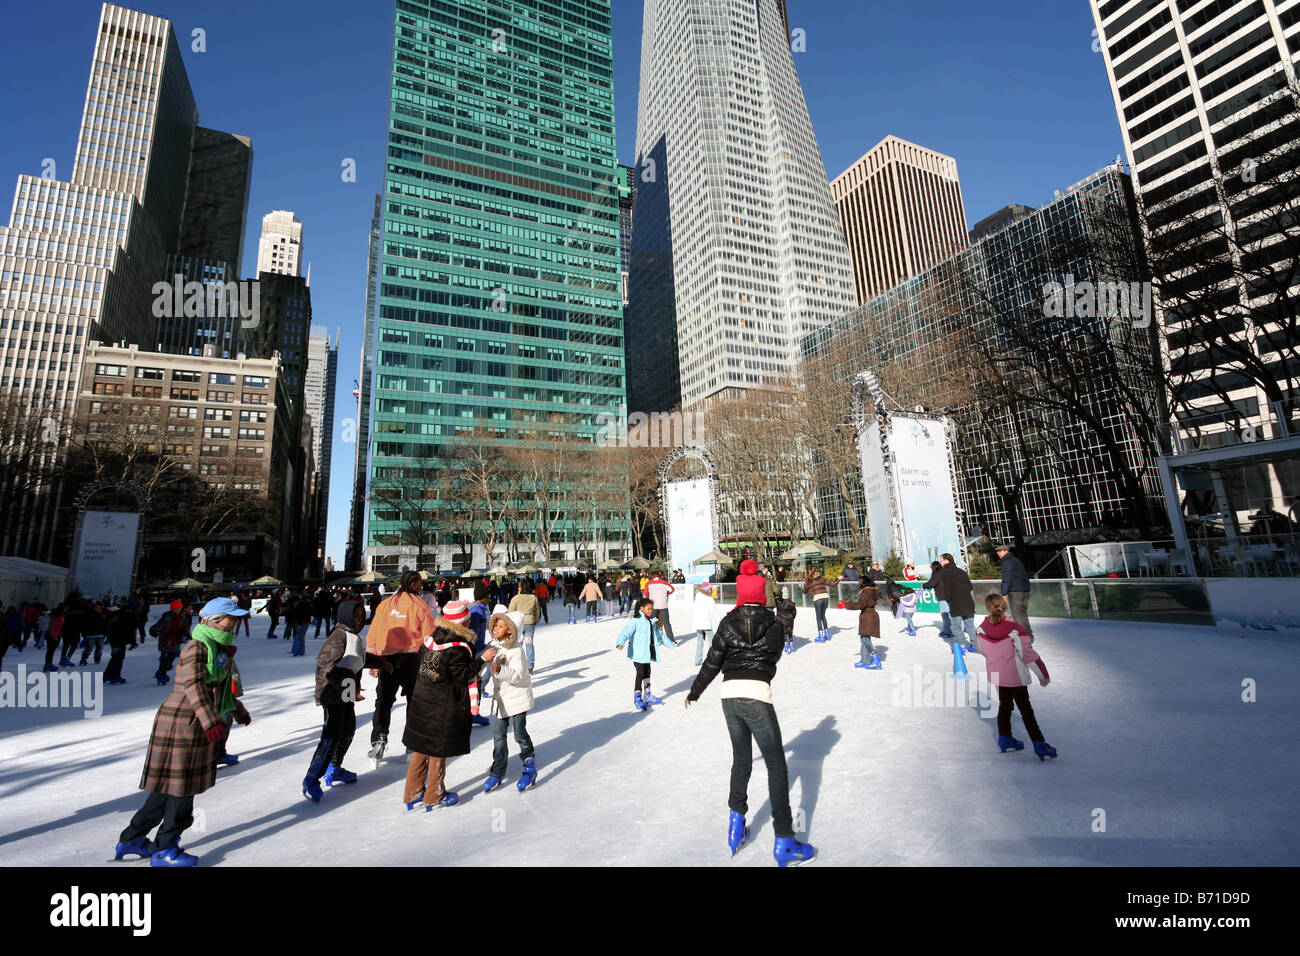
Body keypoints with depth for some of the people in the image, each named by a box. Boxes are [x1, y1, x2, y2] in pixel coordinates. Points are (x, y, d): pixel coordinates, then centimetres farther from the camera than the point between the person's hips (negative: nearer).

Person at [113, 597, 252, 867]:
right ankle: (164, 850, 14)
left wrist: (239, 711, 36)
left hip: (197, 725, 10)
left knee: (169, 785, 18)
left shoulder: (219, 648, 13)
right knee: (181, 785, 0)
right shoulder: (197, 647, -18)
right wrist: (211, 721, -37)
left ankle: (132, 839, 31)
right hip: (182, 723, -10)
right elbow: (194, 685, -30)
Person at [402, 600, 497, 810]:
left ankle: (413, 794, 27)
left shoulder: (429, 640, 2)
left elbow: (419, 668, 10)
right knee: (438, 751, 8)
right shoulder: (457, 648, -22)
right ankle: (434, 796, 22)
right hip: (444, 708, -7)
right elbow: (463, 675, -17)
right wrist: (482, 659, -13)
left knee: (420, 749, 17)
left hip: (421, 703, 7)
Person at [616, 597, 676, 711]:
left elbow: (660, 634, 25)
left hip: (648, 652, 8)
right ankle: (637, 698, -6)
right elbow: (626, 631, -26)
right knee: (640, 673, -13)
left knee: (647, 673, 18)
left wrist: (671, 643, 35)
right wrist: (621, 643, -44)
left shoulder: (653, 621, 12)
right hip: (637, 653, -8)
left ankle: (647, 695, 33)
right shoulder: (636, 620, -14)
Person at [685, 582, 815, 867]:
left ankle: (737, 823, 28)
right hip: (757, 696, -3)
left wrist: (694, 692, 15)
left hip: (729, 696, 3)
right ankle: (783, 843, 11)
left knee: (741, 759, 23)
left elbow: (712, 663, 2)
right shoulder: (775, 626, -2)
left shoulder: (728, 623, 0)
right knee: (776, 765, 8)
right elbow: (773, 656, 12)